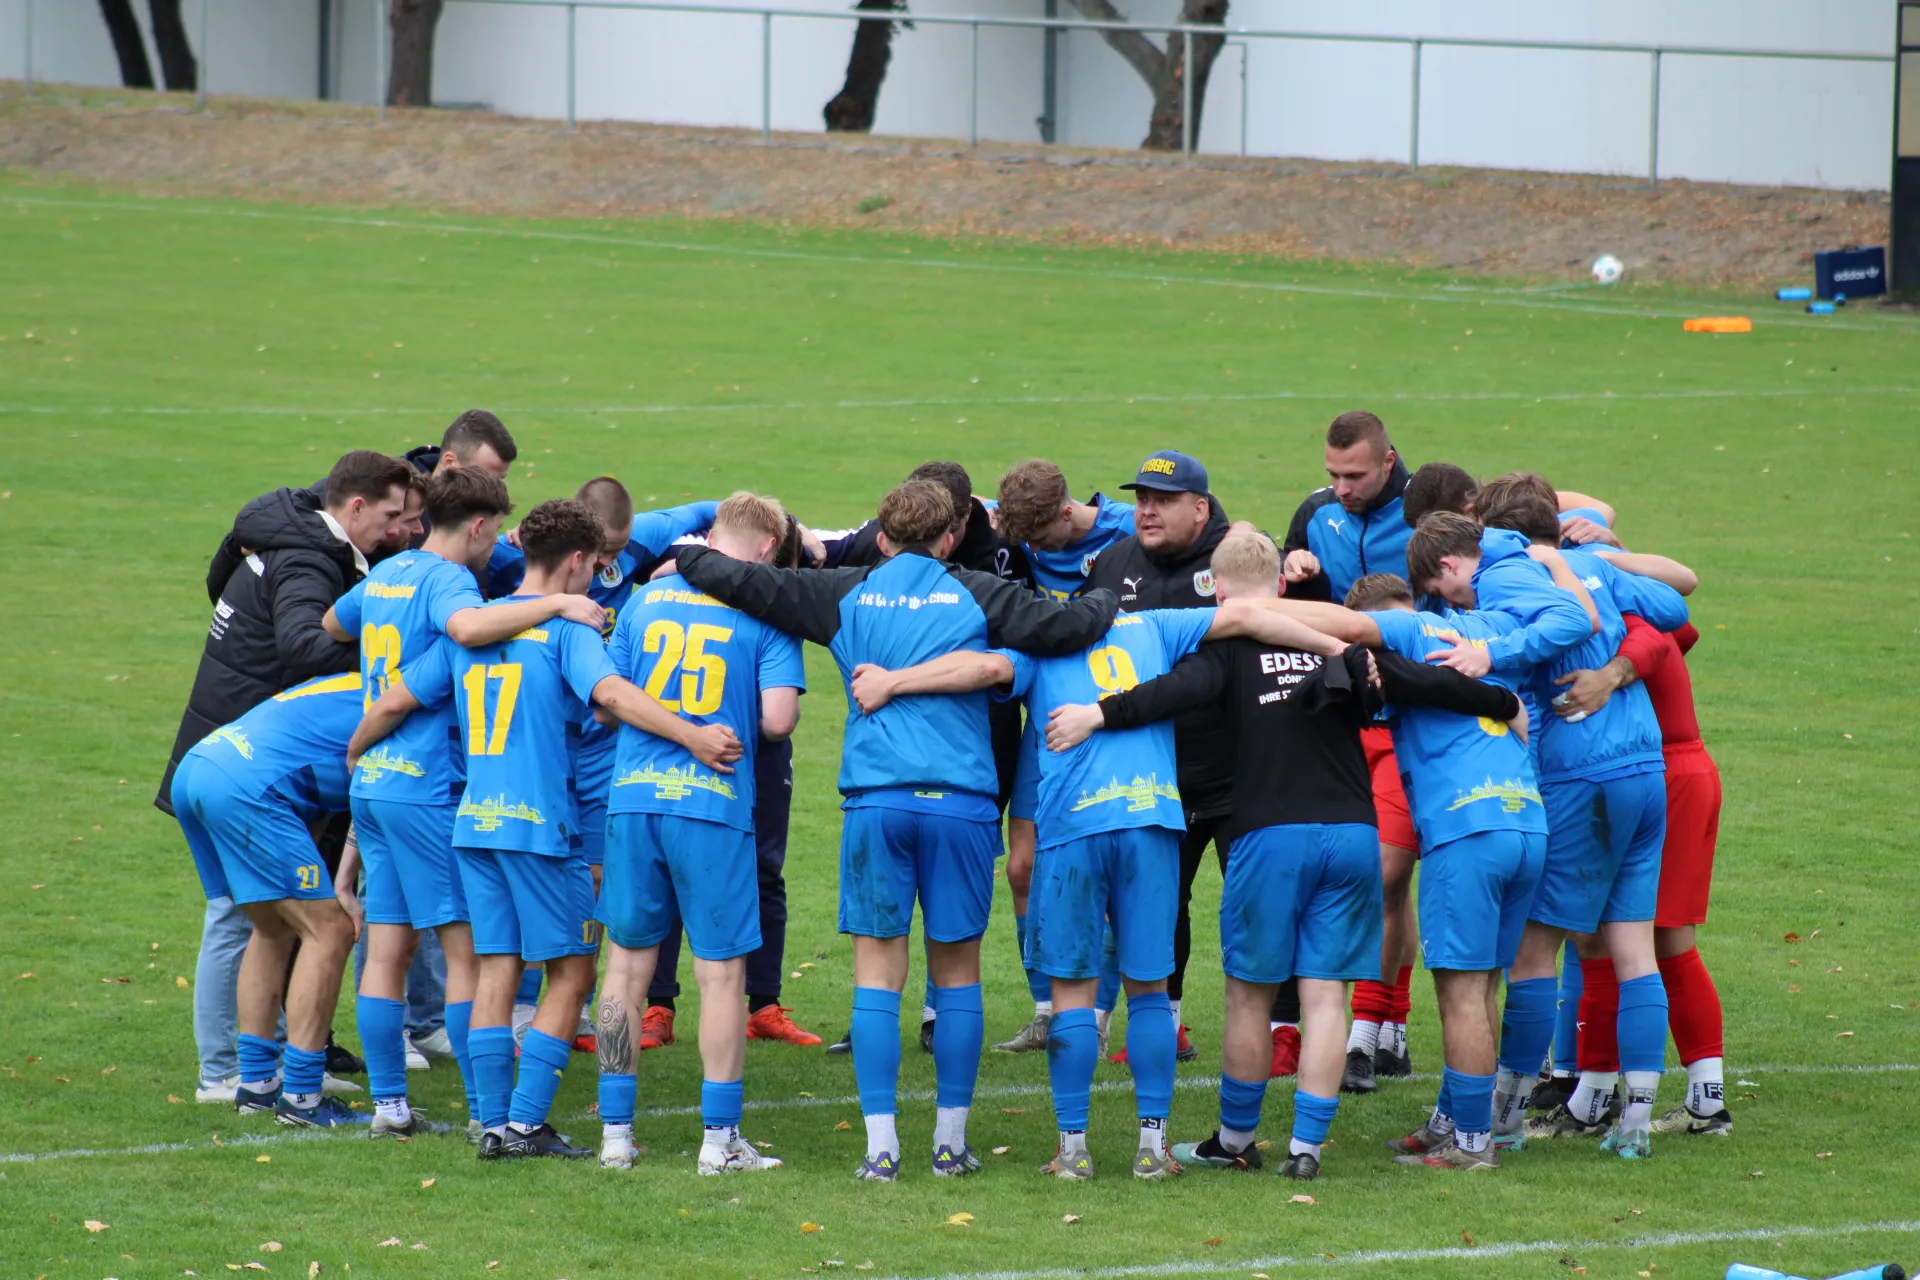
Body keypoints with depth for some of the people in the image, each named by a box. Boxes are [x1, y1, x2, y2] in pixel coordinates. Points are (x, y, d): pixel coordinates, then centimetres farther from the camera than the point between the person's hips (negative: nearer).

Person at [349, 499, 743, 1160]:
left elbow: (394, 702, 13)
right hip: (541, 821, -6)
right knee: (572, 972, 3)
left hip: (475, 820, 6)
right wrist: (691, 736, -32)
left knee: (496, 970, 9)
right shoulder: (567, 628, -7)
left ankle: (495, 1125, 7)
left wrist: (355, 754, 31)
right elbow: (609, 692, -25)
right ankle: (525, 1123, -3)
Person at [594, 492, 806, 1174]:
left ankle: (615, 1132, 13)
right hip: (715, 805, -3)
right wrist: (743, 727, 11)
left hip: (633, 798, 3)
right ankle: (719, 1138, 4)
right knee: (721, 971, 4)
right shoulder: (767, 612, -2)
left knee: (627, 963, 12)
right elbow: (777, 719, -11)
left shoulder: (648, 599, 9)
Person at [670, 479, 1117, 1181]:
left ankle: (881, 1146, -2)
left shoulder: (847, 594, 8)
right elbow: (1060, 627, -3)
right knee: (957, 971, 10)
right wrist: (1105, 603, 19)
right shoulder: (976, 595, 5)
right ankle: (950, 1142, 14)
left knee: (877, 972, 3)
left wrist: (688, 560, 26)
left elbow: (748, 584, 7)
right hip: (961, 803, 0)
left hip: (876, 800, 0)